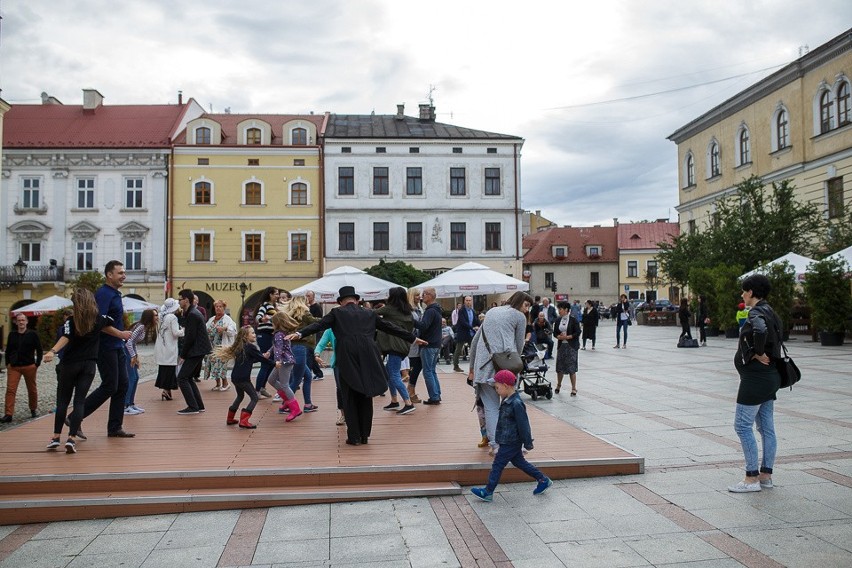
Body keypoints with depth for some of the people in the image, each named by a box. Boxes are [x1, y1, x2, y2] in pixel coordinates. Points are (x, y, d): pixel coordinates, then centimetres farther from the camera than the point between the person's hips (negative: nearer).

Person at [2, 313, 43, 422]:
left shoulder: (32, 334, -2)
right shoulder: (12, 334, 6)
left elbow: (39, 350, 1)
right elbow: (8, 350, 15)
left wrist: (37, 364, -5)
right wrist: (7, 363, 7)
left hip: (29, 366, -2)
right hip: (13, 367, 2)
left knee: (32, 389, 11)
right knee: (10, 390, -8)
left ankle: (34, 409, 29)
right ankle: (8, 414, -9)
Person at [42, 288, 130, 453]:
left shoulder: (71, 322, -7)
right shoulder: (99, 319, 3)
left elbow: (65, 338, -24)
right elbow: (109, 327, 24)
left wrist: (52, 352, -38)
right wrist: (121, 334, 43)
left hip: (70, 365, -2)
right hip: (89, 365, 2)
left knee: (62, 401, 10)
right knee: (79, 401, 1)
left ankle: (56, 437, 13)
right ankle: (72, 438, -8)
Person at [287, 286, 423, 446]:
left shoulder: (337, 313, 10)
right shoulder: (370, 314, 18)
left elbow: (319, 325, -5)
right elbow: (390, 327, 22)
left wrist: (299, 333, -11)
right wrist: (413, 338, 29)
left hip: (347, 358, -2)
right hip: (367, 357, 2)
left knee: (350, 397, 8)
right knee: (366, 396, 13)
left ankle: (354, 436, 8)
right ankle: (365, 435, 18)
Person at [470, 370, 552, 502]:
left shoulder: (516, 404, -25)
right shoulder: (508, 401, 6)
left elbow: (523, 425, -21)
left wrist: (527, 444, -16)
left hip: (510, 443, -10)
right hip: (511, 441, 10)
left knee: (498, 465, -1)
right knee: (519, 462, 19)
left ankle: (488, 492, 9)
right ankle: (543, 480, 29)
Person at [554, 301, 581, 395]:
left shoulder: (573, 320, -8)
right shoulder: (558, 320, 7)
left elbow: (577, 333, -11)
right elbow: (555, 333, 10)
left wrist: (567, 337, -17)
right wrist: (559, 337, -10)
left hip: (572, 346, -5)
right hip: (561, 346, 5)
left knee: (571, 368, -5)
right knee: (559, 367, 9)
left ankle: (573, 388, 5)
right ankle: (558, 385, 28)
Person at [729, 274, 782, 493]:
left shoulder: (756, 313, -16)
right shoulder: (769, 312, 14)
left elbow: (761, 330, -37)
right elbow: (774, 339, 18)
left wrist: (758, 353, -24)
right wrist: (759, 352, 6)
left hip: (755, 377, -10)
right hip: (769, 376, 10)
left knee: (743, 425, -5)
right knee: (766, 428, 13)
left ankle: (752, 478, -2)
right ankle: (766, 475, 20)